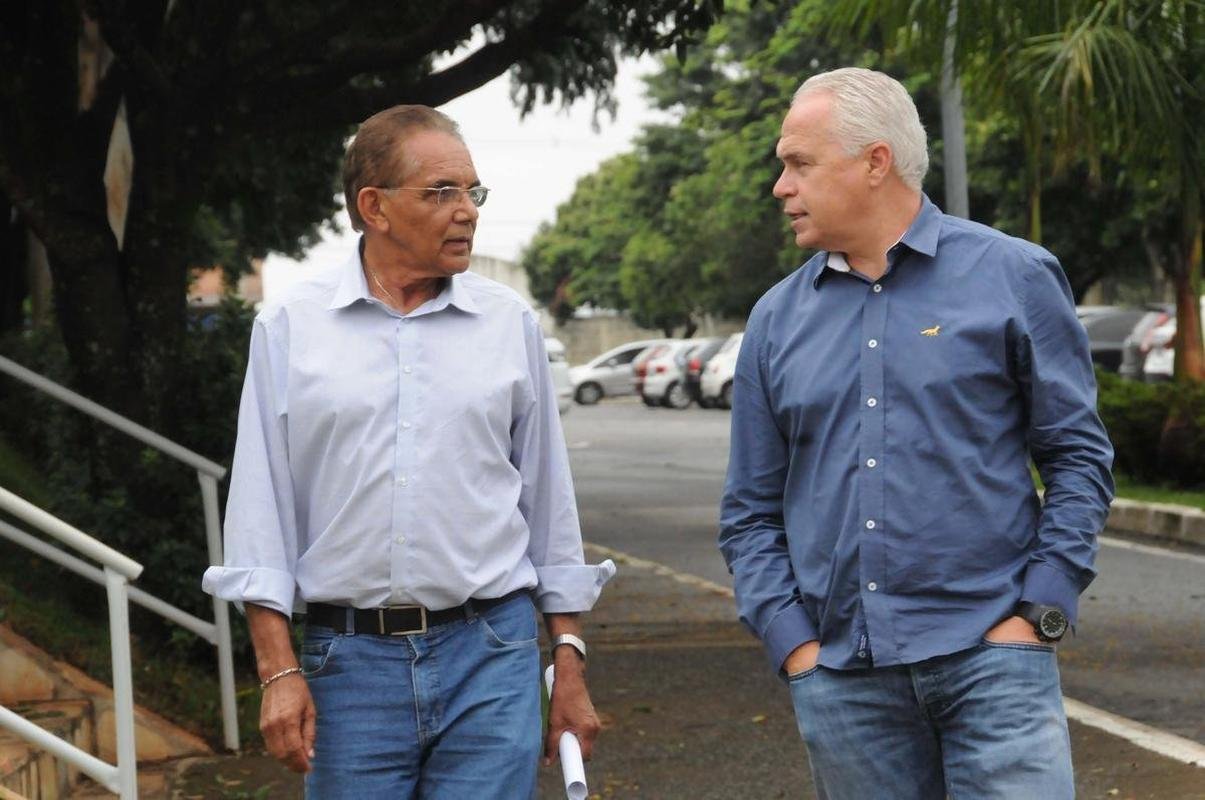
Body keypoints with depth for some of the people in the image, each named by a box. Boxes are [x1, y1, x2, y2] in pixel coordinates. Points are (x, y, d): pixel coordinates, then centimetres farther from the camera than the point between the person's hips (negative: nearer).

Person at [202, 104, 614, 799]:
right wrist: (279, 671, -3)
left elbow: (549, 501, 11)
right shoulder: (289, 326, 3)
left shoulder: (511, 323, 6)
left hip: (491, 661, 0)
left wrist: (570, 662, 9)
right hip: (349, 665, 0)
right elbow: (262, 510, 3)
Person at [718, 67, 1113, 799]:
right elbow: (751, 512, 12)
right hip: (840, 676, 3)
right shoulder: (778, 319, 10)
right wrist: (794, 644, 0)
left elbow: (1079, 457, 1)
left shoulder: (1012, 276, 1)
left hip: (988, 654, -3)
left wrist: (1037, 616, -7)